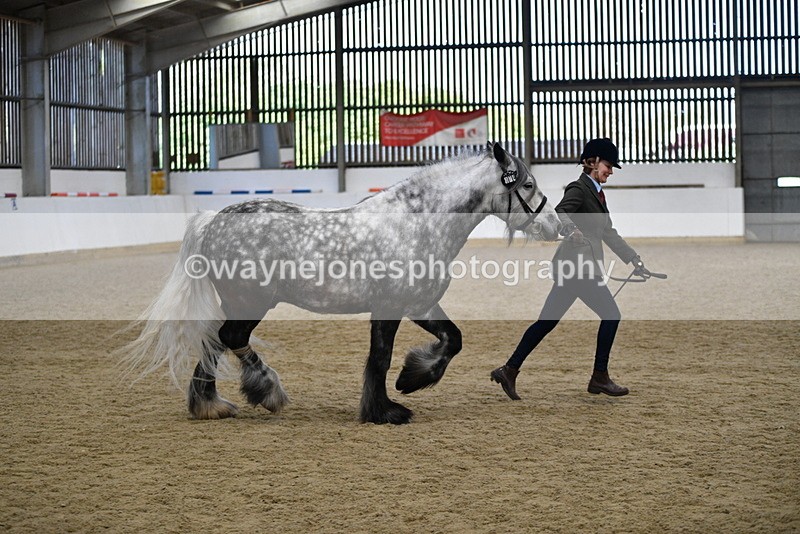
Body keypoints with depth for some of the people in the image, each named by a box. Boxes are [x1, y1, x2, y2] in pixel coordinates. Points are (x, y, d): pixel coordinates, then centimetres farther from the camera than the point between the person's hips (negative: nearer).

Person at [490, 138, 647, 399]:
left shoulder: (596, 192, 22)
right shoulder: (579, 188, -8)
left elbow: (609, 234, 28)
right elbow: (560, 212, -26)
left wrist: (634, 259, 28)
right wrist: (571, 230, -47)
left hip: (572, 267, 10)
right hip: (578, 266, -10)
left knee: (547, 321, 8)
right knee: (611, 315, -5)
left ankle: (510, 370, 10)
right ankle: (599, 378, 2)